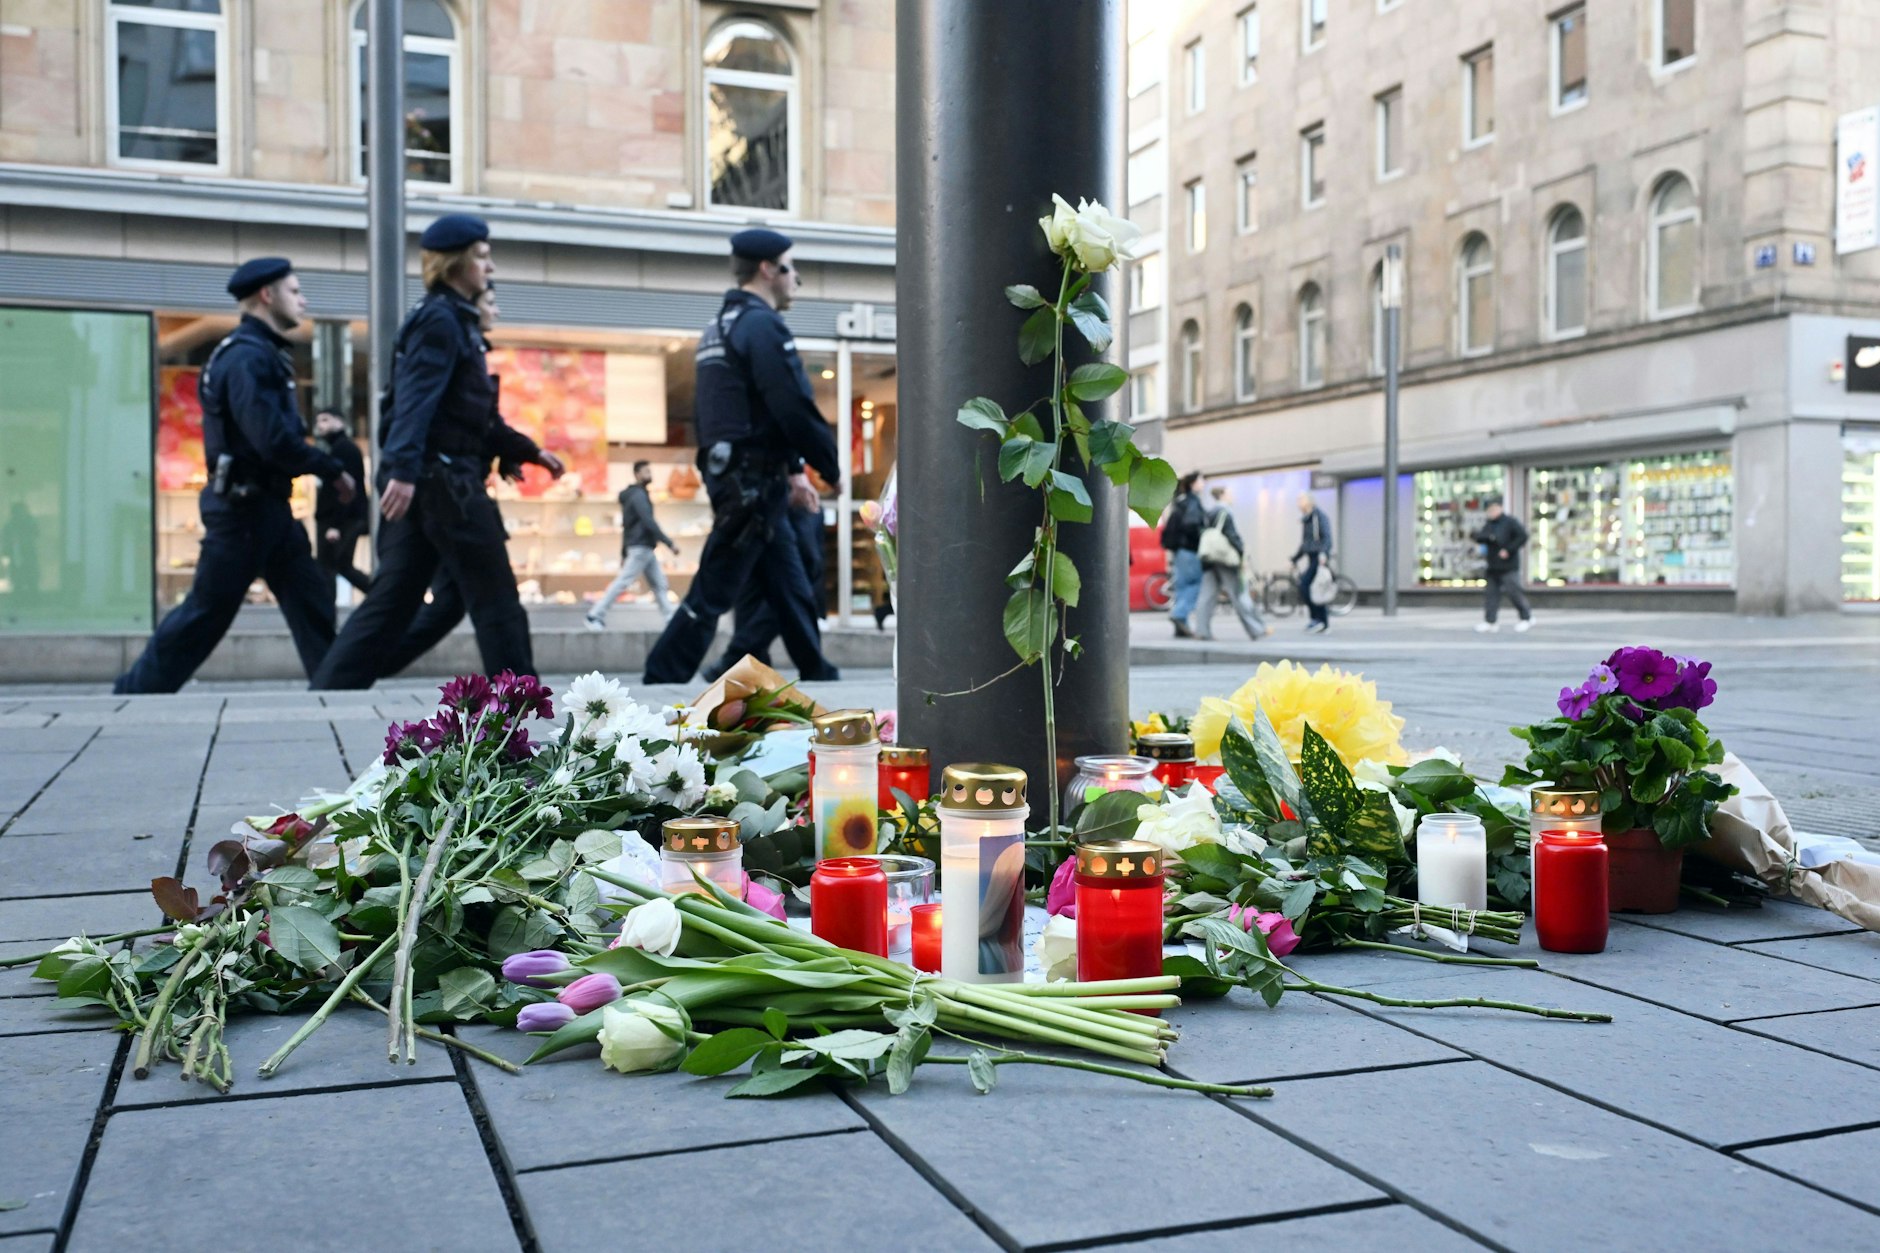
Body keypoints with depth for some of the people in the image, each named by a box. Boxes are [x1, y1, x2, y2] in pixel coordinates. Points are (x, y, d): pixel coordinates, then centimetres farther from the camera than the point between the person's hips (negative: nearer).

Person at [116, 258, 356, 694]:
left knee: (312, 601, 7)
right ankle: (135, 694, 11)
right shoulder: (246, 356, -16)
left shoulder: (262, 354, 15)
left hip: (268, 504, 10)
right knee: (206, 612, -1)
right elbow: (273, 441, -25)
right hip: (243, 506, -10)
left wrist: (322, 469, 3)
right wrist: (333, 471, -15)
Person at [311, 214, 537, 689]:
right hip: (440, 477, -10)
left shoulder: (451, 319, 21)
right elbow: (416, 398, -23)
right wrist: (403, 469, -33)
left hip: (426, 478, 10)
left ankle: (327, 695, 6)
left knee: (391, 600, 8)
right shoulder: (441, 318, -9)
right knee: (495, 599, -3)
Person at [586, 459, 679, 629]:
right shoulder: (638, 495, -12)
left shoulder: (636, 494, 17)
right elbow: (649, 523, -23)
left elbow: (626, 526, 20)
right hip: (640, 548, -10)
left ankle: (670, 619, 7)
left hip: (646, 549, 10)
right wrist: (670, 543, -24)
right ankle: (595, 616, -6)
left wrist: (624, 553, 21)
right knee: (622, 582, -9)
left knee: (659, 584, 7)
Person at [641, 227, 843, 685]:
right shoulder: (762, 325, -12)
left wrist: (790, 471, 19)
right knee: (713, 591, -6)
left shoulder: (721, 326, 19)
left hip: (732, 475, 10)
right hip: (755, 480, -10)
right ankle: (662, 678, -2)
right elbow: (795, 409, -19)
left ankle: (816, 672, 19)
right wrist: (830, 467, -6)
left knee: (790, 586, 13)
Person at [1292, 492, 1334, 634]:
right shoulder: (1305, 520, 18)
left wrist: (1323, 553, -35)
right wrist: (1295, 560, 26)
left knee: (1304, 585, -18)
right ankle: (1325, 624, 8)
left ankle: (1316, 618, -13)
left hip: (1320, 558, -8)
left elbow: (1327, 537, -19)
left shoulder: (1320, 516, -8)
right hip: (1311, 559, 8)